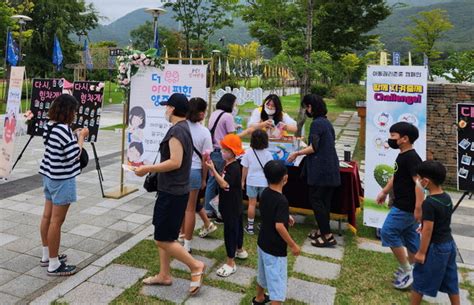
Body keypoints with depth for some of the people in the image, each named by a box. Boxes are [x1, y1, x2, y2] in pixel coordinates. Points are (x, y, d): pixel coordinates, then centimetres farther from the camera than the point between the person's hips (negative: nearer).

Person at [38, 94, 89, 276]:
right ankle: (54, 265, 9)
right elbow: (73, 156, -20)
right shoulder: (64, 129, -22)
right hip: (62, 180, -9)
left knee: (47, 216, 17)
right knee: (56, 221, -2)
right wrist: (81, 137, -9)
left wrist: (76, 136, 10)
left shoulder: (49, 126, 6)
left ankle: (47, 256, 32)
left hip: (49, 176, 10)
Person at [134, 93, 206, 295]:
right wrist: (153, 168, 16)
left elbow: (175, 162, -26)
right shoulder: (184, 128, 12)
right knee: (163, 236, 17)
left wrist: (147, 169, -19)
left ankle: (195, 266, 10)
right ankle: (164, 275, 27)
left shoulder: (176, 130, -19)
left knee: (163, 239, -2)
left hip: (172, 192, -10)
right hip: (174, 190, 10)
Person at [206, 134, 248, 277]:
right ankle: (240, 250, 44)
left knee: (230, 231, -4)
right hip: (233, 205, 10)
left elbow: (224, 184, -32)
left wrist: (213, 169, -34)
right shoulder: (228, 165, 6)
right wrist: (213, 168, -1)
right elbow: (222, 180, 6)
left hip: (232, 207, -10)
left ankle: (231, 263, 4)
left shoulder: (234, 167, -24)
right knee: (237, 227, 24)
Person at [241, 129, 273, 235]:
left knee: (252, 203, 7)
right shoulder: (267, 154, -7)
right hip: (264, 182, 0)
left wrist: (243, 181, 10)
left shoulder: (248, 153, -6)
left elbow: (245, 168, -1)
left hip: (252, 181, 0)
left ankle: (250, 226, 12)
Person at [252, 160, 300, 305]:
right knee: (277, 282, 2)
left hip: (263, 242, 9)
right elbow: (279, 226, -30)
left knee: (263, 273, 28)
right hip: (275, 248, -9)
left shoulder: (265, 193, -2)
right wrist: (293, 245, -20)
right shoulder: (282, 200, -26)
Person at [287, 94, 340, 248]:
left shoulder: (317, 123, -14)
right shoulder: (327, 122, 14)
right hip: (330, 168, 9)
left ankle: (327, 235, 1)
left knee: (316, 200, -1)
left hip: (320, 169, -9)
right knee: (325, 200, 15)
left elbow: (314, 148, -18)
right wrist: (306, 143, 26)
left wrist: (297, 153, -6)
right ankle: (323, 230, 24)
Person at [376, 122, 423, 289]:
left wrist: (418, 208, -31)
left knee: (388, 232, -6)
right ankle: (411, 269, 29)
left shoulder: (412, 158, -22)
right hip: (404, 205, 10)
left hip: (405, 207, -10)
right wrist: (384, 192, 26)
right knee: (409, 235, 17)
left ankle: (406, 270, 5)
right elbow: (396, 177, 23)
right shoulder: (402, 156, 10)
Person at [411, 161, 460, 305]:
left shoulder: (429, 203, -24)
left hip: (435, 247, -8)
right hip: (449, 244, 8)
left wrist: (421, 252, -15)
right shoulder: (447, 198, 1)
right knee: (450, 280, 20)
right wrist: (424, 226, 26)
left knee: (420, 279, 8)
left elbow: (428, 230, -22)